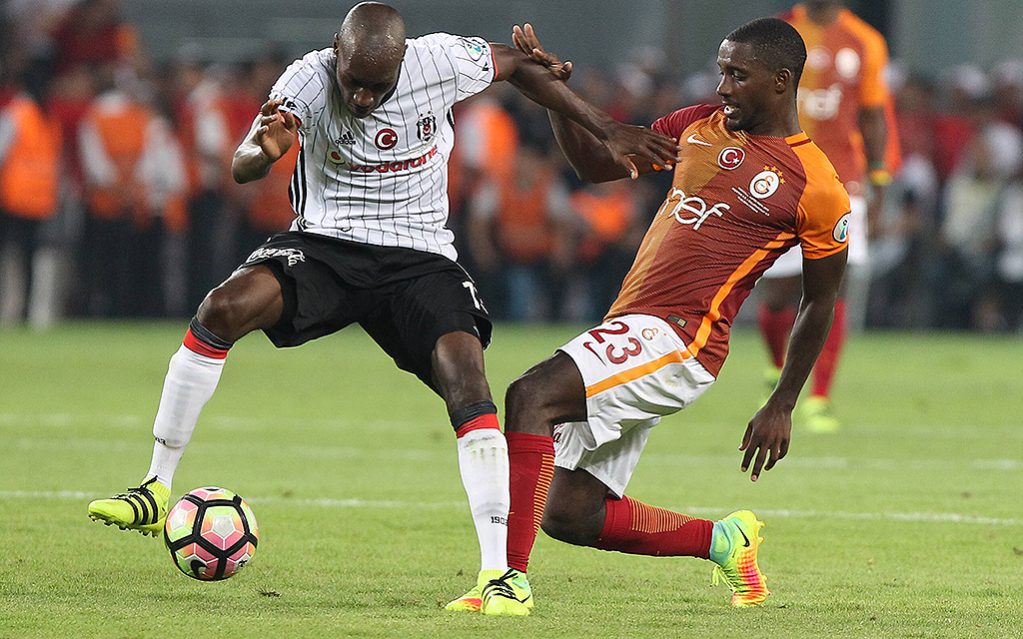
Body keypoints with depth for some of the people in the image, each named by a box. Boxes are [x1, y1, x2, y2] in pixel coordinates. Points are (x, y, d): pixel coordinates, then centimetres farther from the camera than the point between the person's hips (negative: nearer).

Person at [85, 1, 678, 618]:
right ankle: (157, 492, -15)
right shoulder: (310, 80, -16)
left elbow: (519, 64, 7)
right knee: (225, 306, -27)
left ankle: (498, 573, -24)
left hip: (418, 258, 0)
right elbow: (242, 169, -27)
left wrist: (609, 131, 8)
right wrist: (265, 147, -52)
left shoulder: (441, 62, -13)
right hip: (326, 244, 0)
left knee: (465, 373, -25)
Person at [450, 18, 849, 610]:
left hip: (680, 338, -8)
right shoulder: (700, 125, 15)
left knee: (531, 396, -28)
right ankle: (724, 541, 26)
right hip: (630, 333, 8)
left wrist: (782, 407, 4)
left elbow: (820, 304, 4)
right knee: (567, 516, 5)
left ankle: (513, 577, -32)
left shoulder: (818, 189, -4)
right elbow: (597, 165, 22)